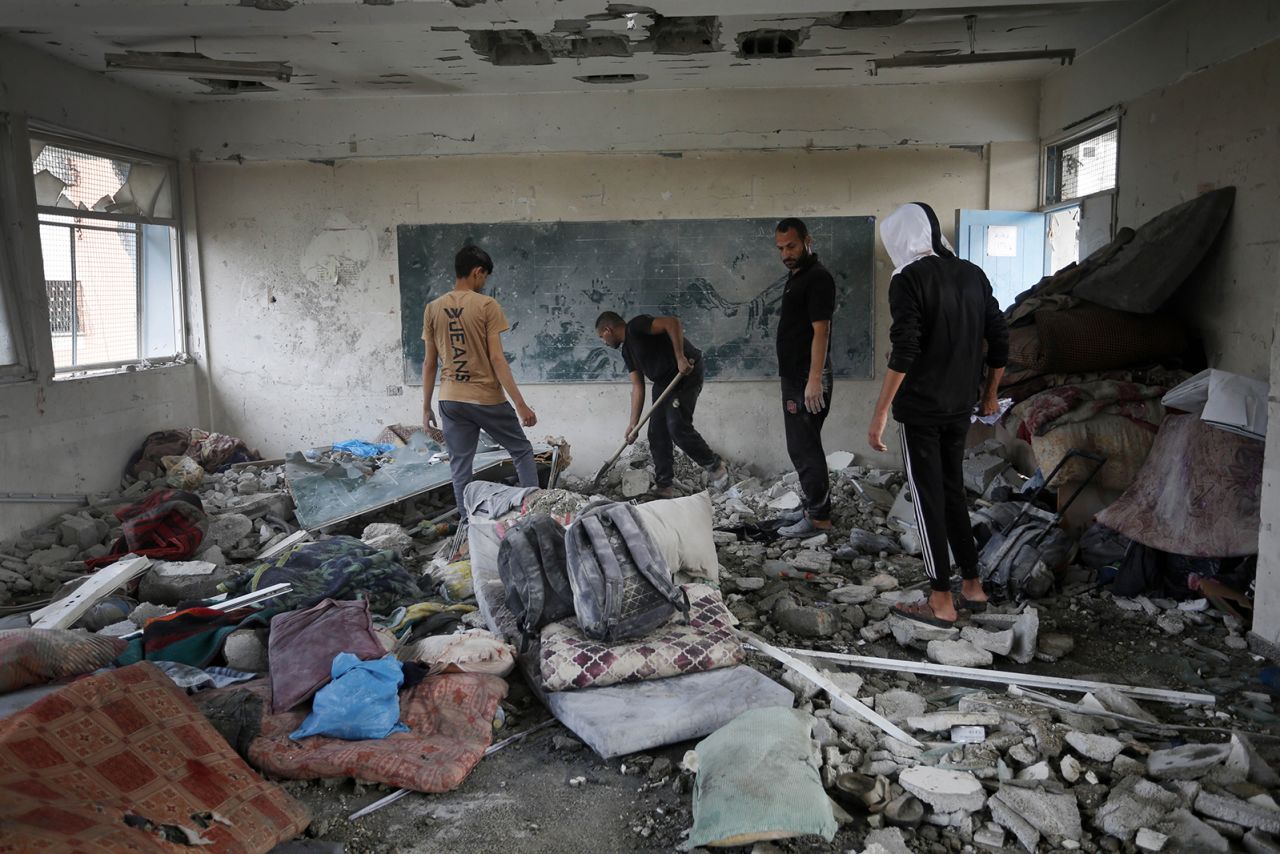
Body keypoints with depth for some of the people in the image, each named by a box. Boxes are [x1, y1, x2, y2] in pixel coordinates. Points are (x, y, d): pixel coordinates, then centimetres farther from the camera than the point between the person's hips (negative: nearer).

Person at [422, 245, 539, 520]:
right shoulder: (487, 305, -9)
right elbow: (497, 359, -14)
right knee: (522, 450, 15)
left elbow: (429, 363, 5)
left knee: (459, 467, 9)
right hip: (487, 398, -3)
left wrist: (426, 408, 12)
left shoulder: (433, 308, 3)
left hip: (450, 401, 4)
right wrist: (521, 404, -12)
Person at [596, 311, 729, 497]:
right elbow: (638, 387, 13)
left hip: (686, 372, -10)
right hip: (663, 381, 10)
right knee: (657, 433, 4)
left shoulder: (636, 326, -13)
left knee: (678, 426, -18)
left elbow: (673, 323, -25)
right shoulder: (627, 351, 15)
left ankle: (716, 467, 1)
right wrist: (633, 423, 8)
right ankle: (664, 488, 8)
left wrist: (680, 358, -29)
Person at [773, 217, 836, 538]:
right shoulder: (795, 275, 16)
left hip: (807, 379, -10)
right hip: (794, 376, 10)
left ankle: (817, 517, 1)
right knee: (802, 446, 15)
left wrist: (815, 380, -25)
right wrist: (798, 379, 21)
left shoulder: (818, 277, -14)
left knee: (805, 447, -6)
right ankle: (814, 505, 24)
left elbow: (821, 331, -20)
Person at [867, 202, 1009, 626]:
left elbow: (904, 351, -21)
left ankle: (942, 602, 7)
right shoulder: (973, 274, 8)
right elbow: (999, 339, 11)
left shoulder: (909, 279, -12)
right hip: (960, 408, 7)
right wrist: (989, 393, 23)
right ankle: (972, 586, 23)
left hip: (919, 408, -6)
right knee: (953, 492, 18)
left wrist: (880, 412, -18)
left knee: (929, 499, 1)